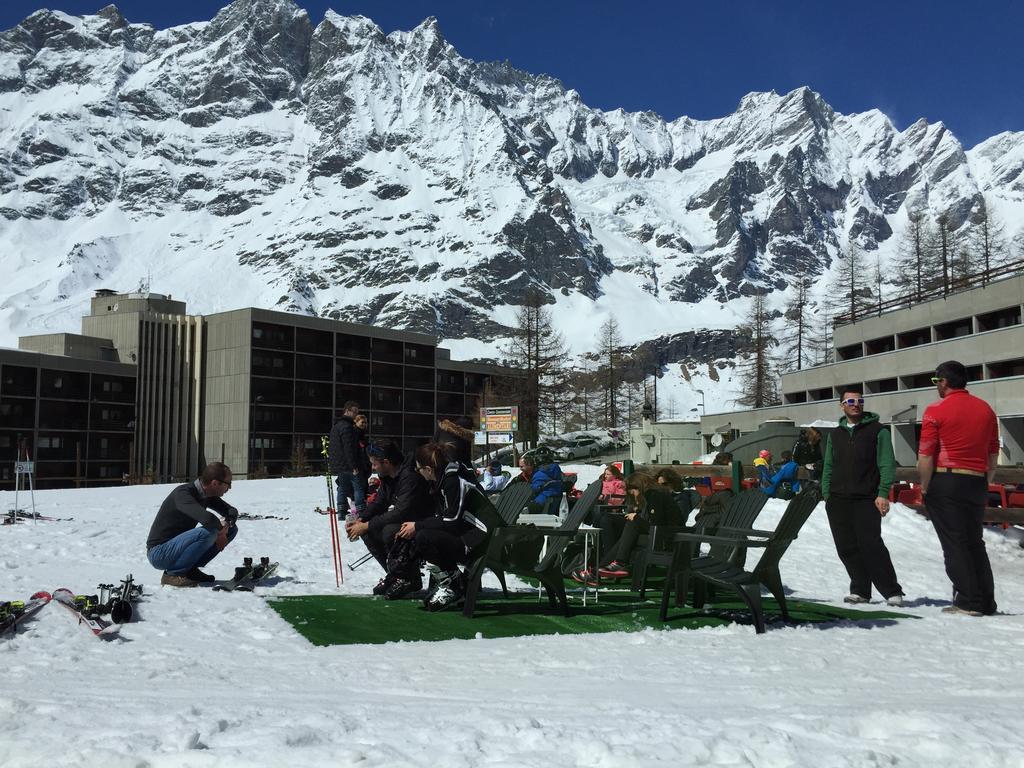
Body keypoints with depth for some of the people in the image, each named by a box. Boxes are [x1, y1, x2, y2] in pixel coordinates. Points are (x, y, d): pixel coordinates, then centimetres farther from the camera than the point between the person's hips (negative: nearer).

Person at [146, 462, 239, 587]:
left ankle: (190, 570, 4)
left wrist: (226, 525, -12)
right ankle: (172, 573, -14)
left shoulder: (207, 495, 1)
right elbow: (207, 518, -40)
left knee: (232, 529, 2)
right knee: (208, 532, -32)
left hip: (178, 546, 9)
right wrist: (220, 526, -18)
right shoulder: (183, 494, -25)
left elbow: (233, 511, 10)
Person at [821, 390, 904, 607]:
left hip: (867, 500, -4)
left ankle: (892, 592, -3)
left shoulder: (878, 430, 4)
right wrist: (827, 494, 10)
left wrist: (883, 493, -12)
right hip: (838, 500, 5)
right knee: (846, 548, 4)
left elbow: (887, 464, -2)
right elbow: (828, 467, 19)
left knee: (871, 545, -11)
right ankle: (860, 591, 14)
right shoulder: (835, 435, 17)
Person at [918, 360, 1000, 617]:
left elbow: (925, 457, -12)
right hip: (977, 482, 6)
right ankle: (986, 602, 15)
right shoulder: (986, 409, 10)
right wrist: (984, 485, 21)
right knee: (974, 542, 14)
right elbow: (993, 456, 13)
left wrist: (925, 489, -2)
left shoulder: (936, 411, -8)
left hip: (945, 481, -5)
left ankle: (968, 602, -2)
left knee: (954, 543, -1)